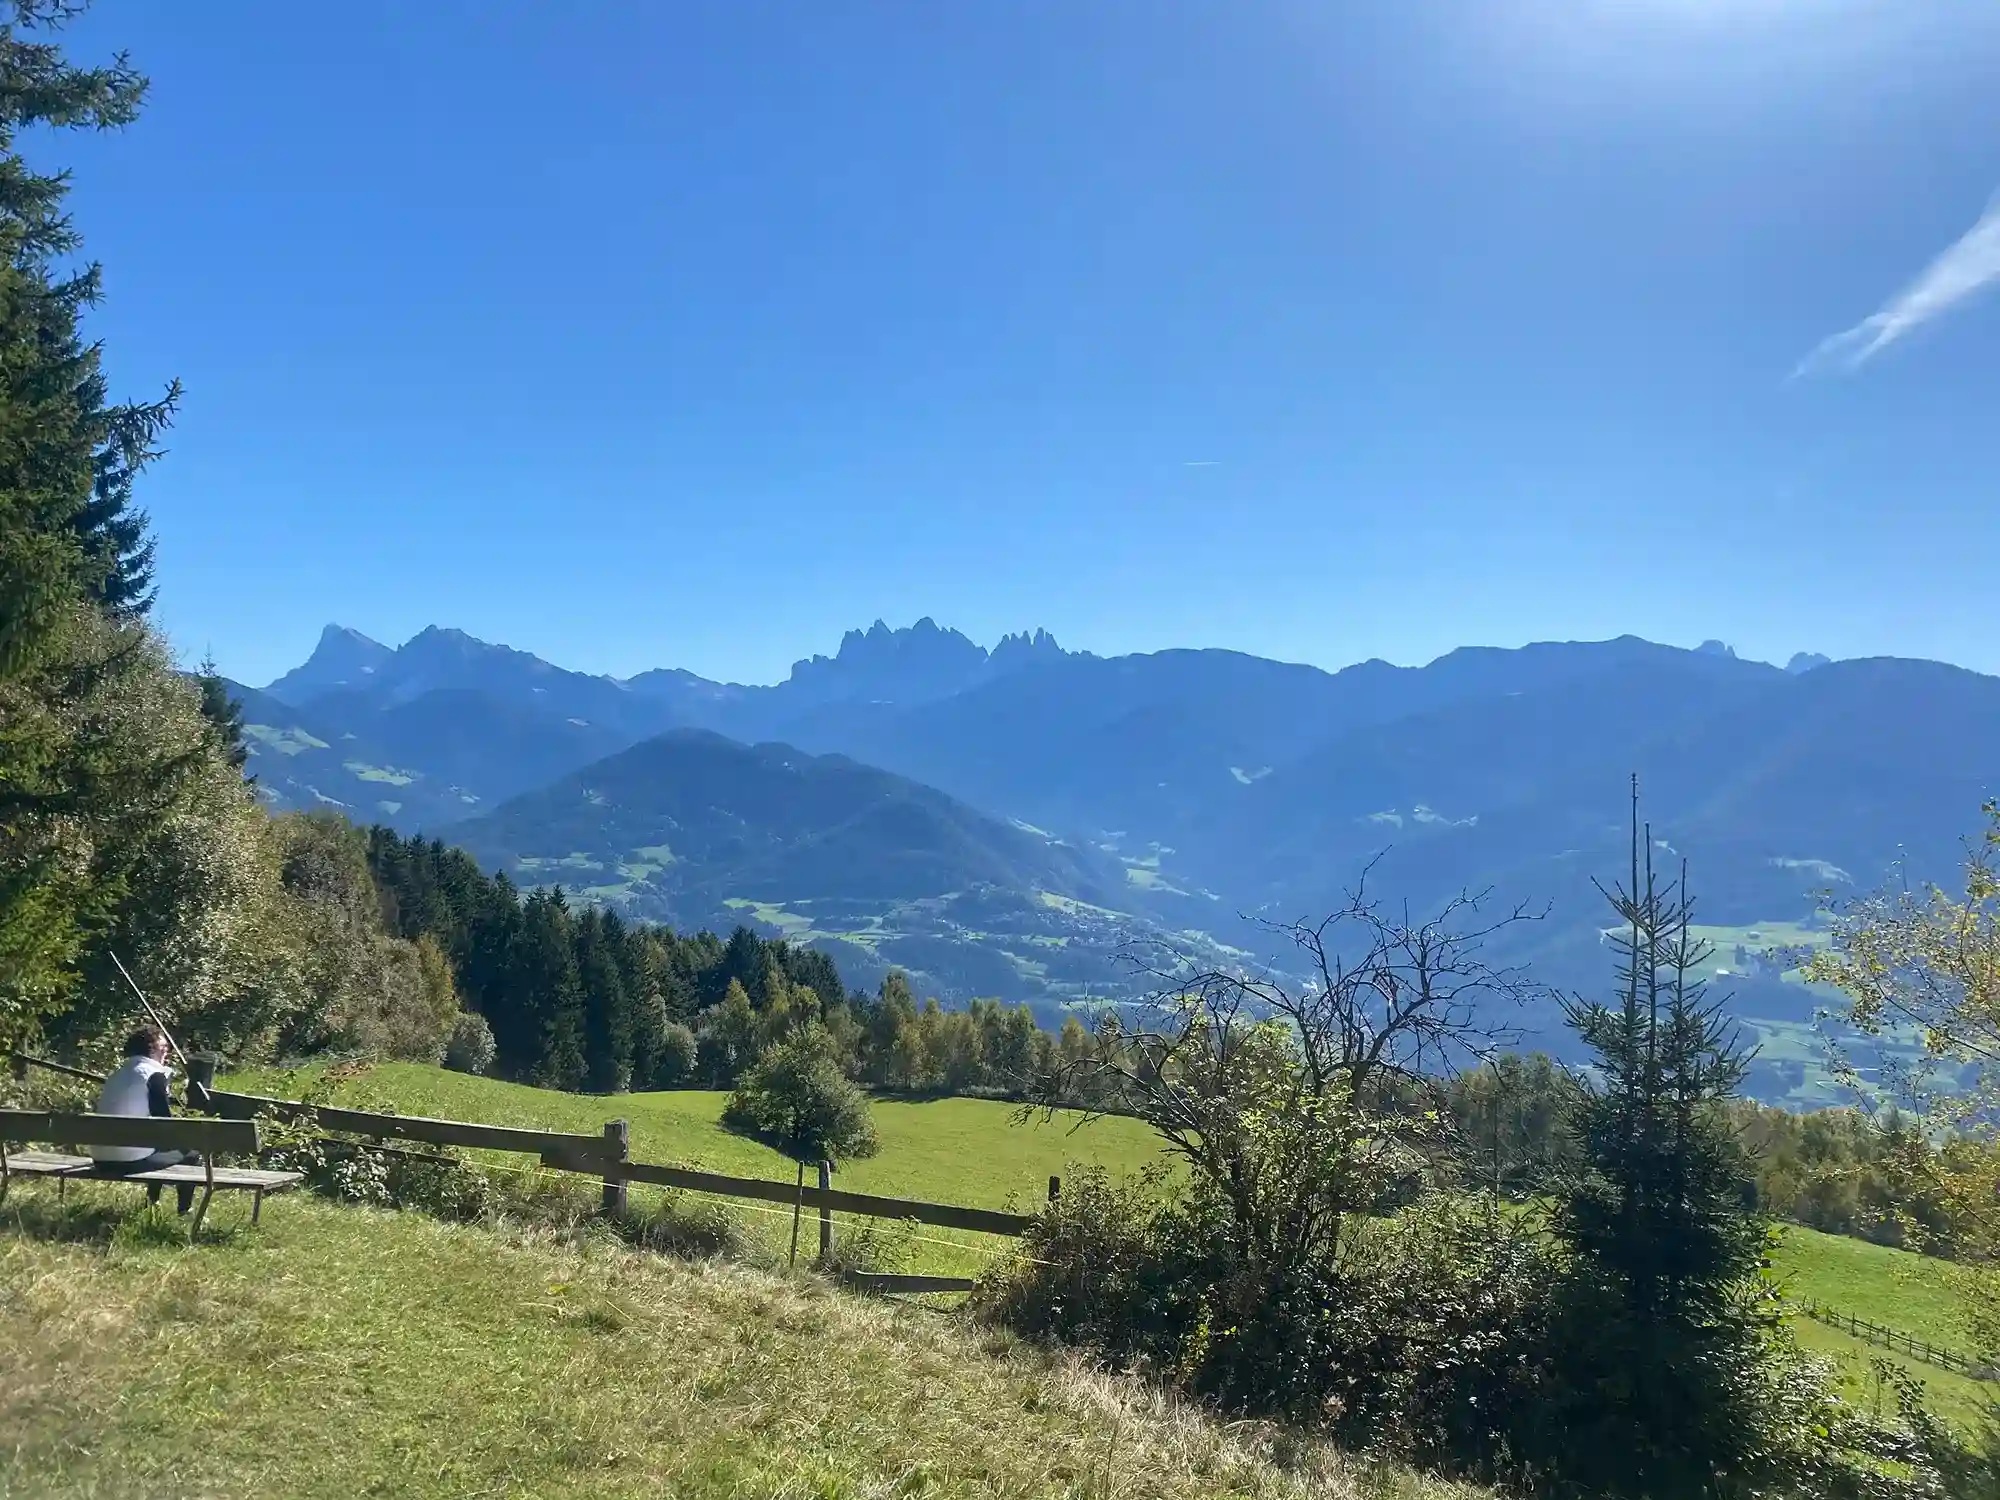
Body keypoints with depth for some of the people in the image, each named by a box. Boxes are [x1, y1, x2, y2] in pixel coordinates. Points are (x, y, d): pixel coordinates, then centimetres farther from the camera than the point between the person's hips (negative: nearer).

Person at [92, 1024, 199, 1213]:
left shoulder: (119, 1073, 16)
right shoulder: (152, 1074, -8)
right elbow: (164, 1121, -8)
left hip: (101, 1159, 8)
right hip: (132, 1160, -8)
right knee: (191, 1150, 13)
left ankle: (152, 1202, 41)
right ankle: (185, 1211, 18)